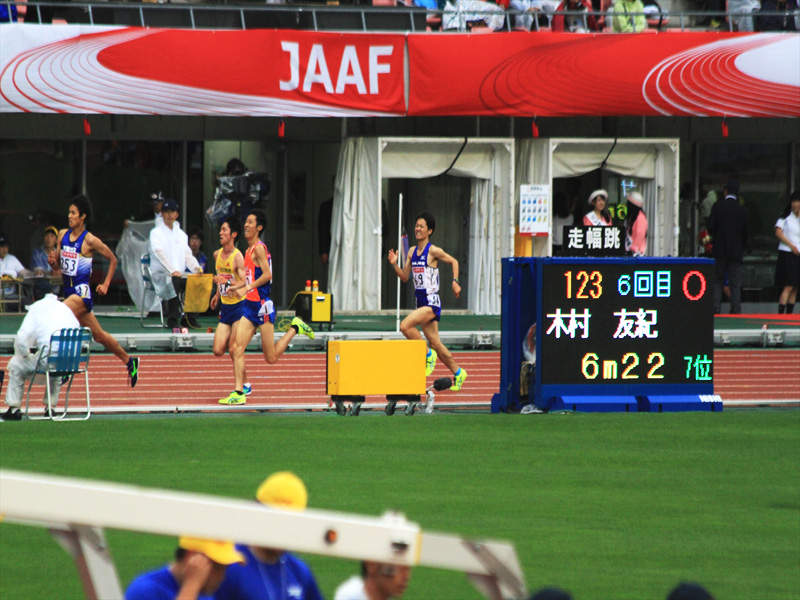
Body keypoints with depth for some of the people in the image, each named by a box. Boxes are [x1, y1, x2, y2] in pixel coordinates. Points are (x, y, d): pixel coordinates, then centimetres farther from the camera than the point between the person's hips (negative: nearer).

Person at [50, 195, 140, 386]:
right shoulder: (63, 235, 7)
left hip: (82, 292, -7)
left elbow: (112, 259, 2)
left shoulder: (90, 240, -10)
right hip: (68, 290, 7)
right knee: (98, 335, 15)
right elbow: (58, 266, 14)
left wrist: (106, 284, -2)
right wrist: (53, 261, -8)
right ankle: (129, 361, 30)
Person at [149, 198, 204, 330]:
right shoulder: (156, 233, 2)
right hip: (161, 275, -5)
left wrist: (196, 268, -7)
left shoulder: (181, 234, 21)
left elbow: (187, 255, 16)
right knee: (174, 282, -37)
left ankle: (189, 319, -14)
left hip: (179, 274, 5)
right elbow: (159, 253, -14)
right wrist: (172, 271, -27)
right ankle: (172, 320, -32)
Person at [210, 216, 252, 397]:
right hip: (225, 307, 7)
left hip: (239, 306, -7)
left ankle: (245, 385, 4)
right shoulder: (217, 255, 8)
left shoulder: (237, 257, -16)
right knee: (218, 350, -1)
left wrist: (227, 282, -35)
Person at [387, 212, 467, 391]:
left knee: (405, 326, -24)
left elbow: (454, 262, 3)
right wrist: (394, 264, -1)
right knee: (435, 344, 10)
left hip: (431, 301, -7)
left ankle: (428, 355, -6)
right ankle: (458, 373, 23)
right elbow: (405, 277, 14)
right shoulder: (412, 252, 10)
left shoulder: (433, 251, -9)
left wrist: (455, 282, -8)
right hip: (420, 301, 7)